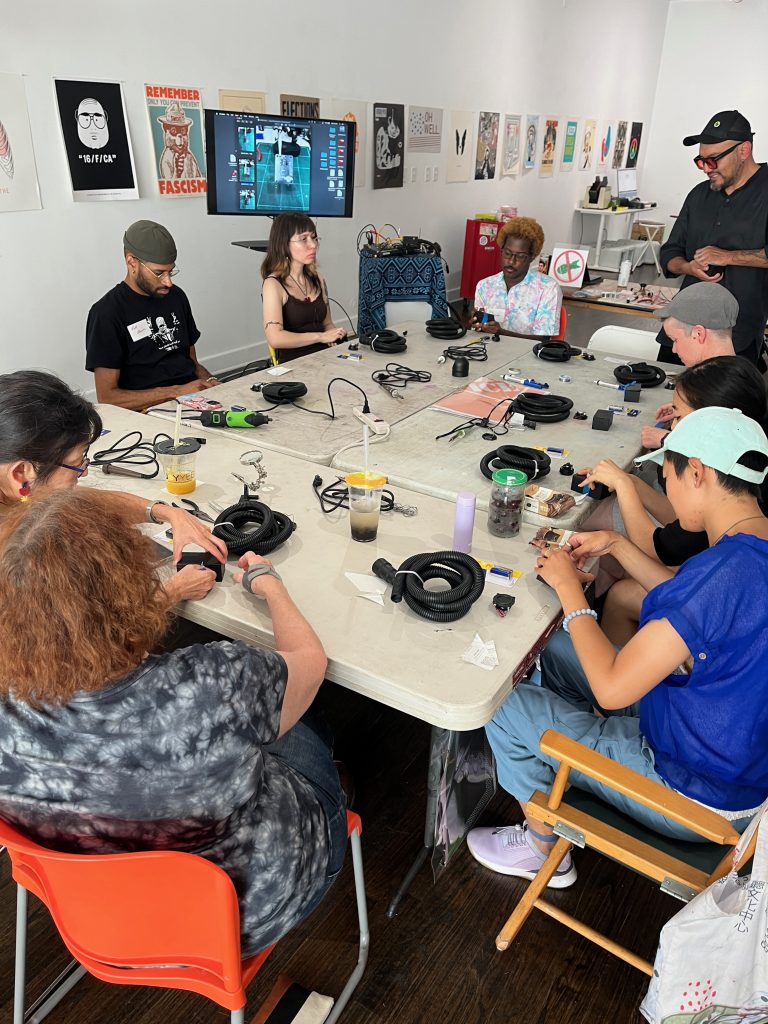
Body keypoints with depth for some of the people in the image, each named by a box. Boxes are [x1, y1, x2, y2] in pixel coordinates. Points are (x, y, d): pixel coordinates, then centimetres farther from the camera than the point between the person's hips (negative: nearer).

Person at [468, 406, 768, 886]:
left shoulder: (723, 571, -34)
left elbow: (611, 689, -29)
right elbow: (685, 597, 16)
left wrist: (568, 586, -17)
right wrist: (616, 544, 9)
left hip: (696, 794, -9)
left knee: (505, 706, -3)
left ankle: (543, 850, 21)